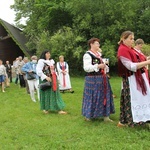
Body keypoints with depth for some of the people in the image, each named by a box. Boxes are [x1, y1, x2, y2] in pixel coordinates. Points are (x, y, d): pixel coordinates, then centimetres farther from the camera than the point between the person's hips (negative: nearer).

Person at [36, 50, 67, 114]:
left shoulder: (51, 61, 15)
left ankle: (59, 109, 4)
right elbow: (38, 71, -16)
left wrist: (56, 78, 13)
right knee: (46, 94, 1)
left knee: (55, 93, 4)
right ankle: (45, 108, 17)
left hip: (53, 80, 6)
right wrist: (46, 77, -22)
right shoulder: (41, 61, -7)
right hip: (45, 80, -6)